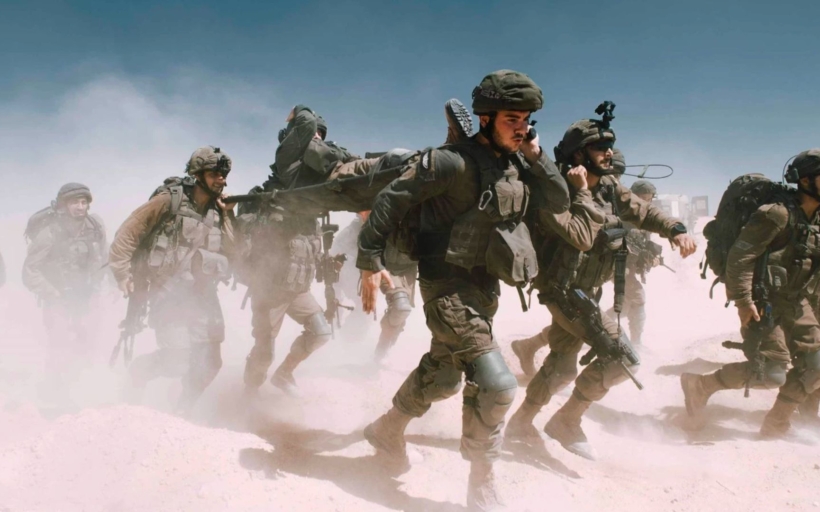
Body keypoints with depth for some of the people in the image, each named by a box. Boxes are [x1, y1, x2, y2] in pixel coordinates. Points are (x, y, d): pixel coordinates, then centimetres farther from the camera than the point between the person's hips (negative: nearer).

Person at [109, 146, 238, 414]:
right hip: (169, 292, -6)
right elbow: (128, 233, -8)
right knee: (178, 360, -17)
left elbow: (232, 252, 1)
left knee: (209, 363, 7)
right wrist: (123, 273, -13)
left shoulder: (218, 211, 9)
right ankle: (139, 370, 15)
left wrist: (227, 214, -5)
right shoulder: (170, 200, -8)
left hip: (203, 294, 6)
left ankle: (181, 412, 28)